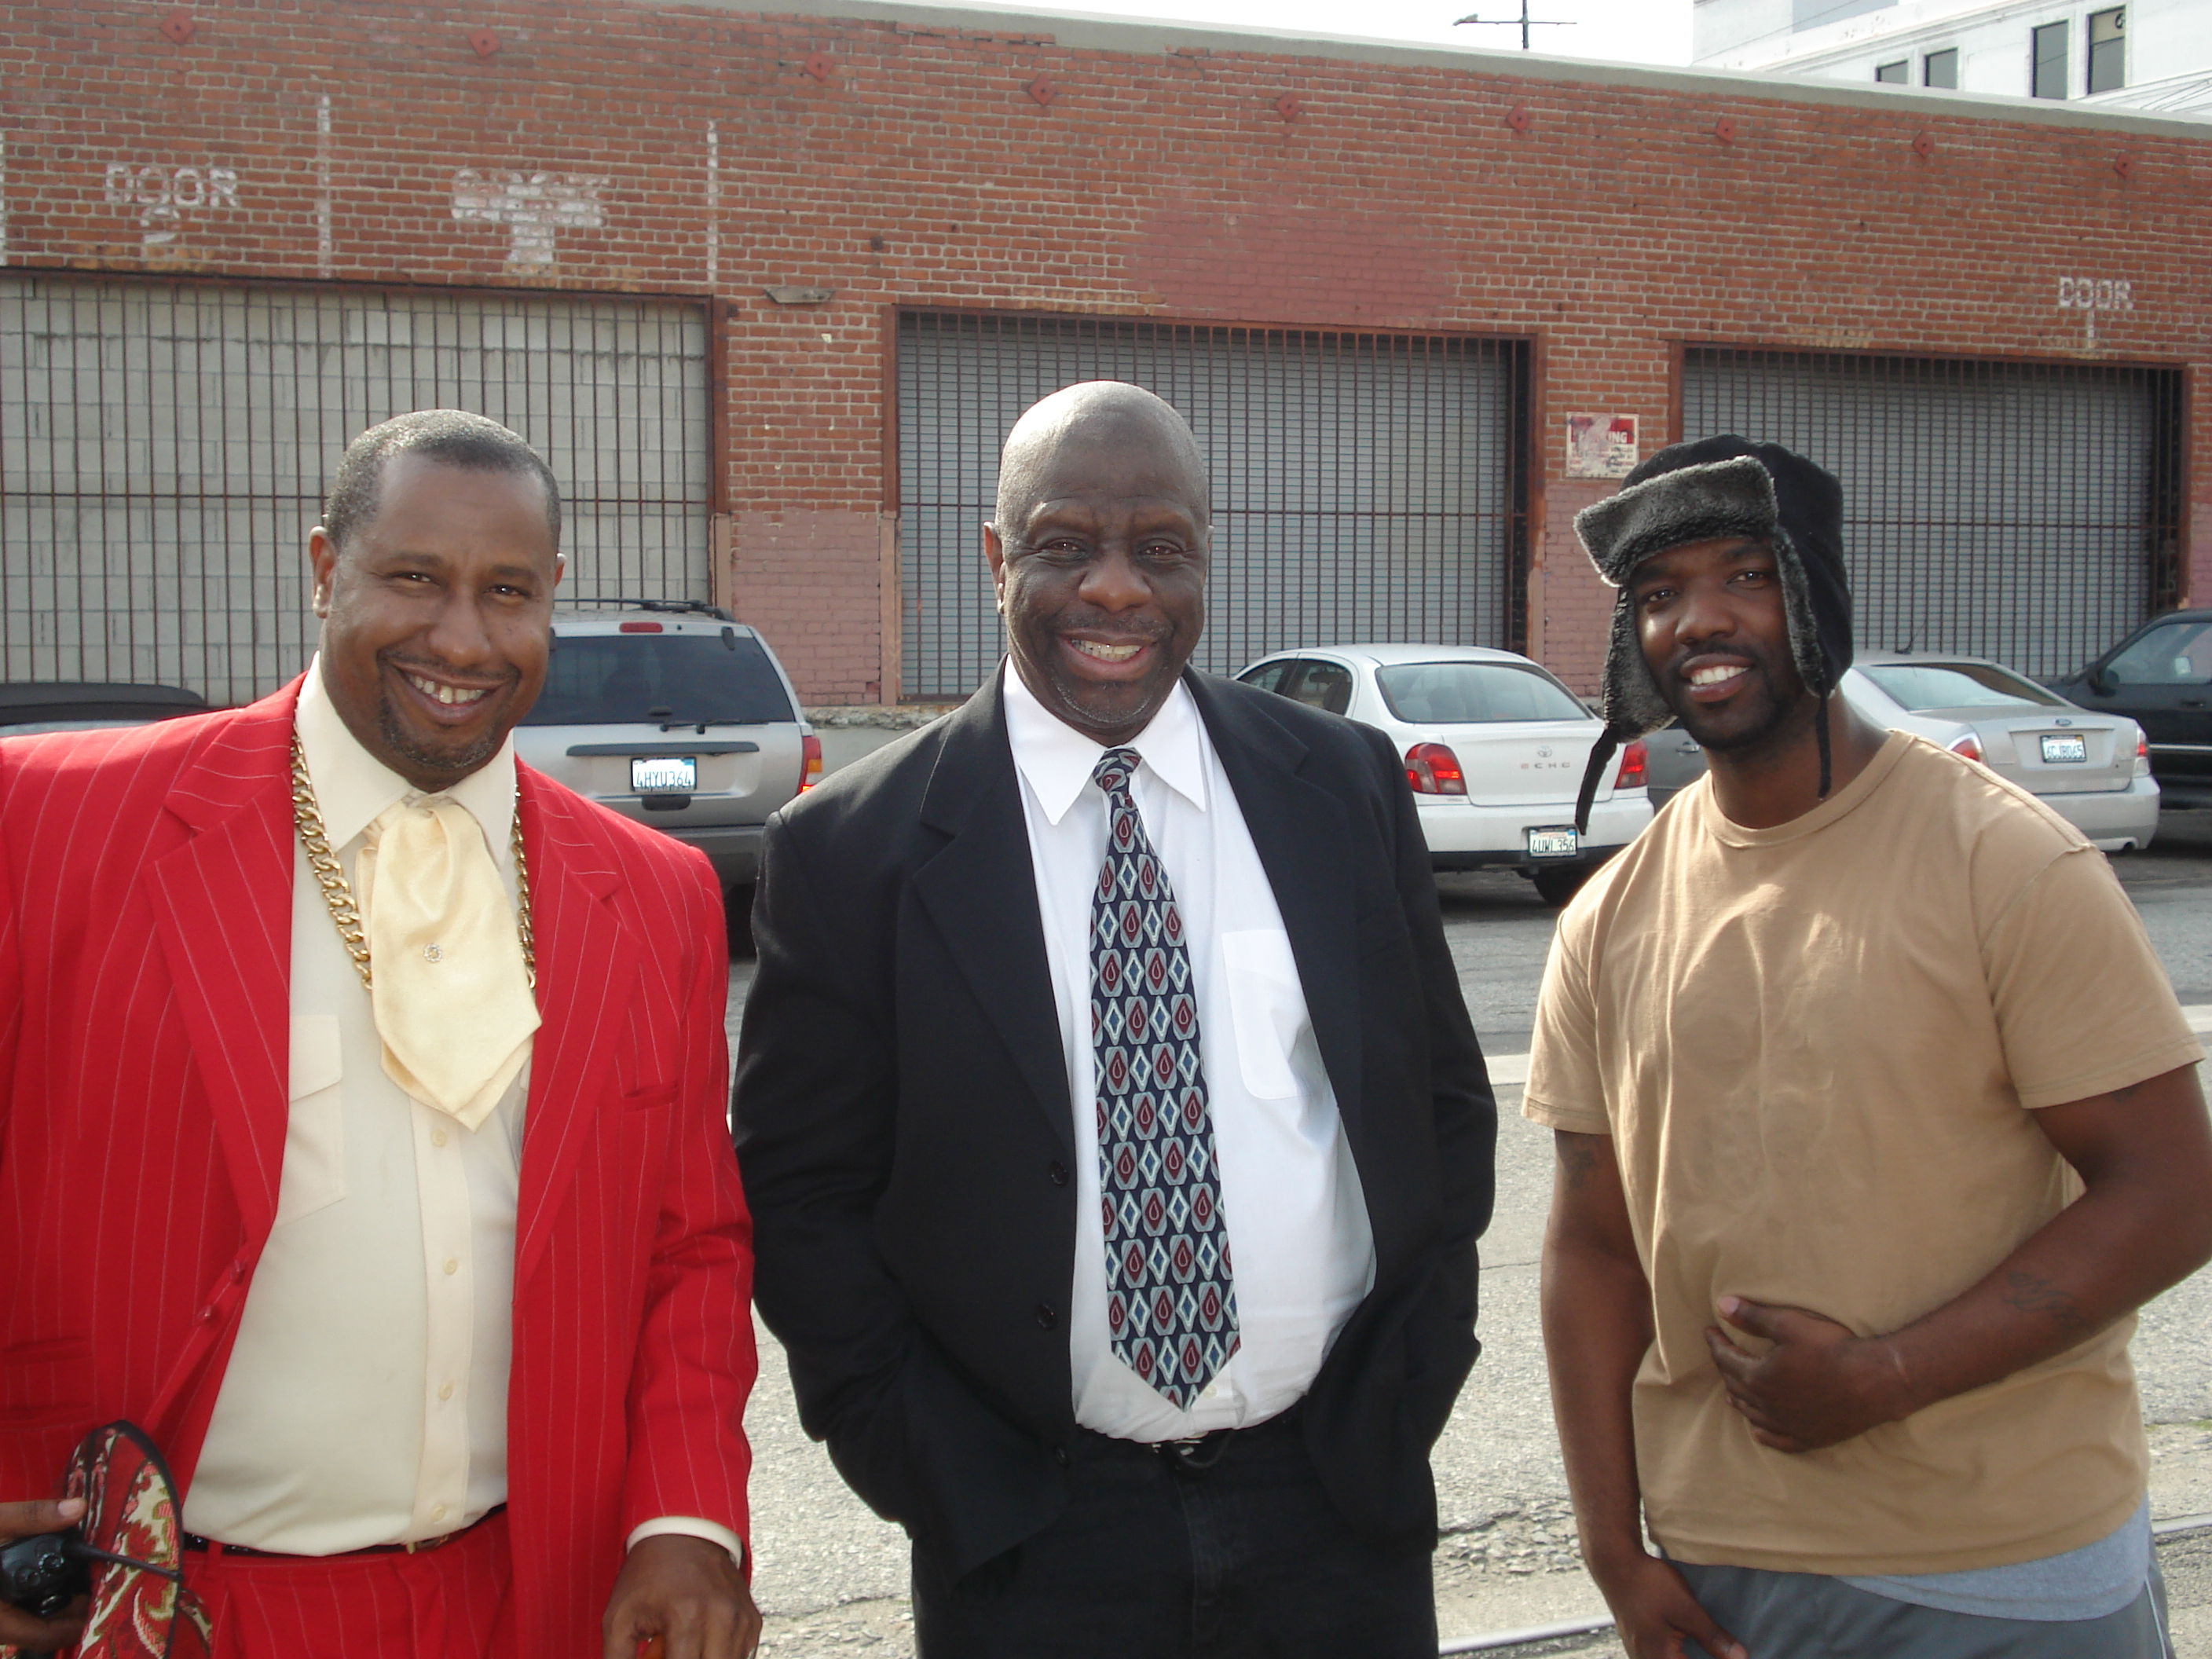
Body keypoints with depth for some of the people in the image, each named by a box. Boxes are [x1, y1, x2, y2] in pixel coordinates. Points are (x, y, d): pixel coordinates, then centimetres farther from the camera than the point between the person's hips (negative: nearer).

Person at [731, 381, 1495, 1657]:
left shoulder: (1347, 787, 1)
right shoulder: (855, 850, -6)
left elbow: (1447, 1110, 7)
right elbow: (799, 1197, -2)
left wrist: (1395, 1408, 0)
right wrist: (948, 1485, -7)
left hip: (1339, 1512, 2)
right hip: (1031, 1545, -2)